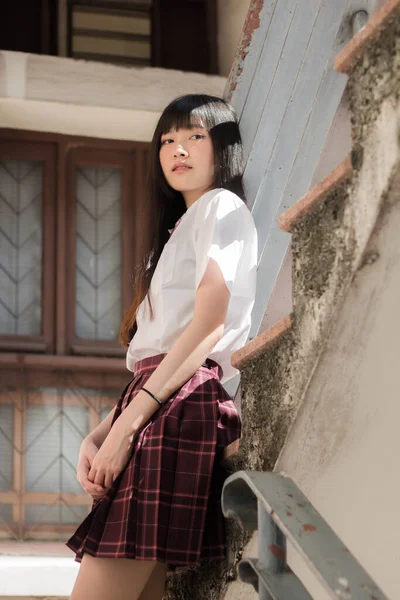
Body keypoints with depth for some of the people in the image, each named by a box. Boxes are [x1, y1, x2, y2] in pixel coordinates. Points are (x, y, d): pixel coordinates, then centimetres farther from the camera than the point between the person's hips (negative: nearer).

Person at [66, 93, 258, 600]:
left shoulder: (222, 206, 6)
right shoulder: (179, 229, 33)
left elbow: (211, 321, -10)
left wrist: (128, 421, -16)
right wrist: (97, 435, 7)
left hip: (180, 406, -9)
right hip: (154, 407, 9)